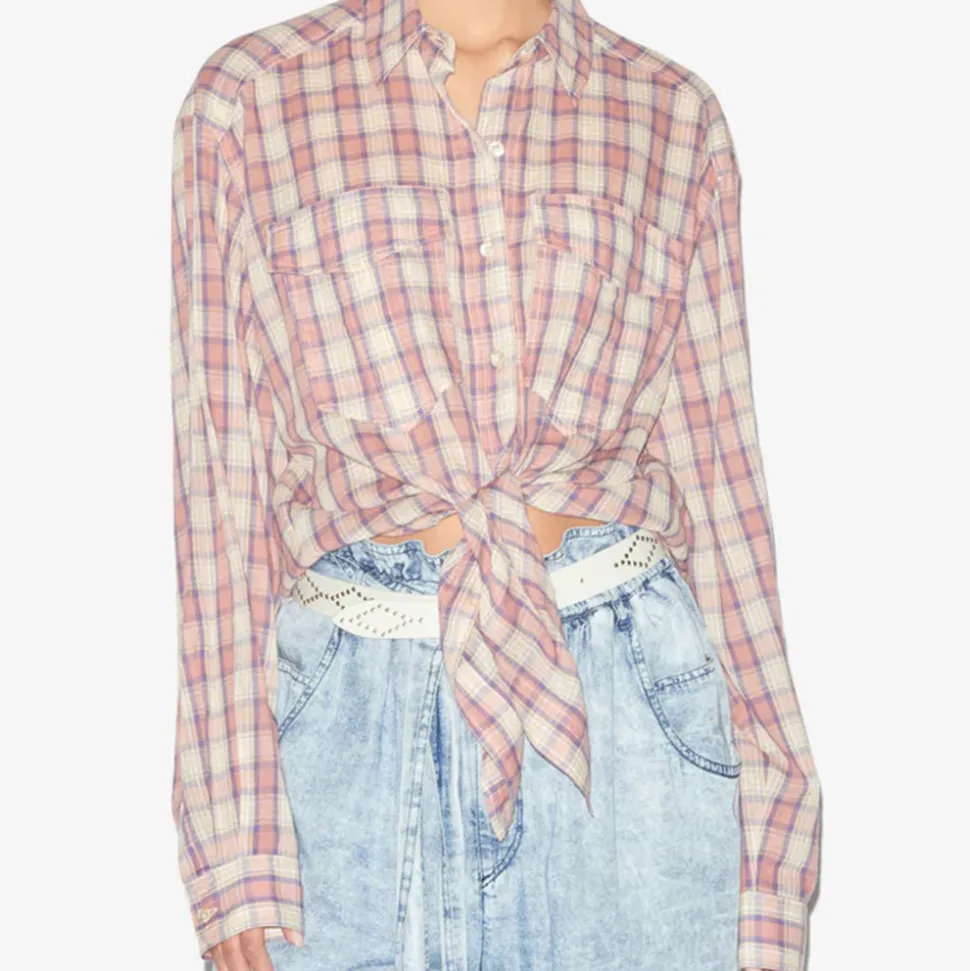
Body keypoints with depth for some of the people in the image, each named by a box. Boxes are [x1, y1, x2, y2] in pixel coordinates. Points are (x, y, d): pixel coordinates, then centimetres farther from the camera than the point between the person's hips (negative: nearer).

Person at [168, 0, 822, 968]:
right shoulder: (246, 99, 1)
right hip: (351, 727, -1)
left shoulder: (673, 115, 5)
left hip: (634, 706, 1)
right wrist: (238, 839, -4)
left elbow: (716, 474, 6)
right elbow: (223, 480, 0)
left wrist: (769, 864, 4)